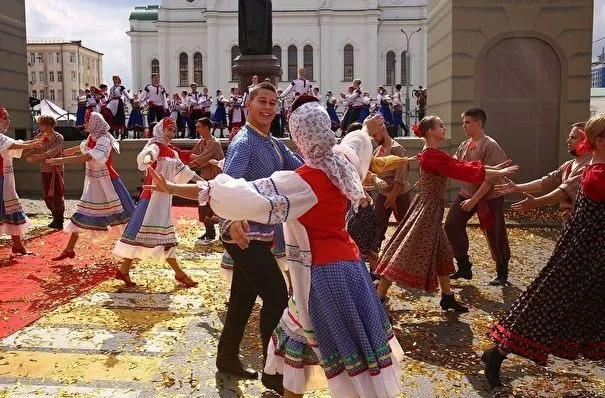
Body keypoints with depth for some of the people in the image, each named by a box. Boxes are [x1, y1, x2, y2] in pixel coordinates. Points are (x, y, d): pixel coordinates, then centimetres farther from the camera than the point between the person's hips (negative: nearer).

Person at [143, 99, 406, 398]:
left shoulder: (299, 183, -23)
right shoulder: (344, 160, -3)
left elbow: (236, 196, -28)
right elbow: (359, 137, 23)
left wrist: (171, 189, -24)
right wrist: (366, 127, 48)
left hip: (323, 271, -7)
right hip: (349, 261, 7)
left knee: (347, 352, 7)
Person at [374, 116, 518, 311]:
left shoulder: (432, 154, 10)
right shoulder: (433, 156, -20)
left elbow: (460, 164, 11)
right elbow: (464, 170, -20)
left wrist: (494, 168, 10)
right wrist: (499, 173, -13)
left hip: (429, 208, 10)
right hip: (426, 209, -10)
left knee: (441, 253, 17)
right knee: (405, 254, -5)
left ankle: (447, 298, 29)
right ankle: (378, 299, 1)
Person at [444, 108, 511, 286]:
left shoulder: (490, 145, -18)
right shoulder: (464, 145, 5)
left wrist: (473, 200, -22)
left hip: (490, 196, -7)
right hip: (467, 192, 7)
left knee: (495, 234, 3)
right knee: (452, 225, -1)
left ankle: (502, 273, 25)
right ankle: (464, 267, 13)